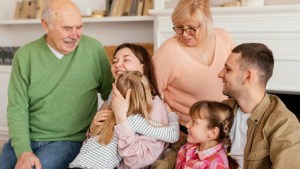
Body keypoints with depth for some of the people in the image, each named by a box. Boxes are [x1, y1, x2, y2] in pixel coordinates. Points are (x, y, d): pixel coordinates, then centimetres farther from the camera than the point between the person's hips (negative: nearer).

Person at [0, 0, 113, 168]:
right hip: (24, 139, 2)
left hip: (69, 140, -2)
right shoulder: (25, 55, -2)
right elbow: (17, 108, -5)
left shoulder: (94, 49, -5)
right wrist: (24, 151, -16)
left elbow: (109, 93, 7)